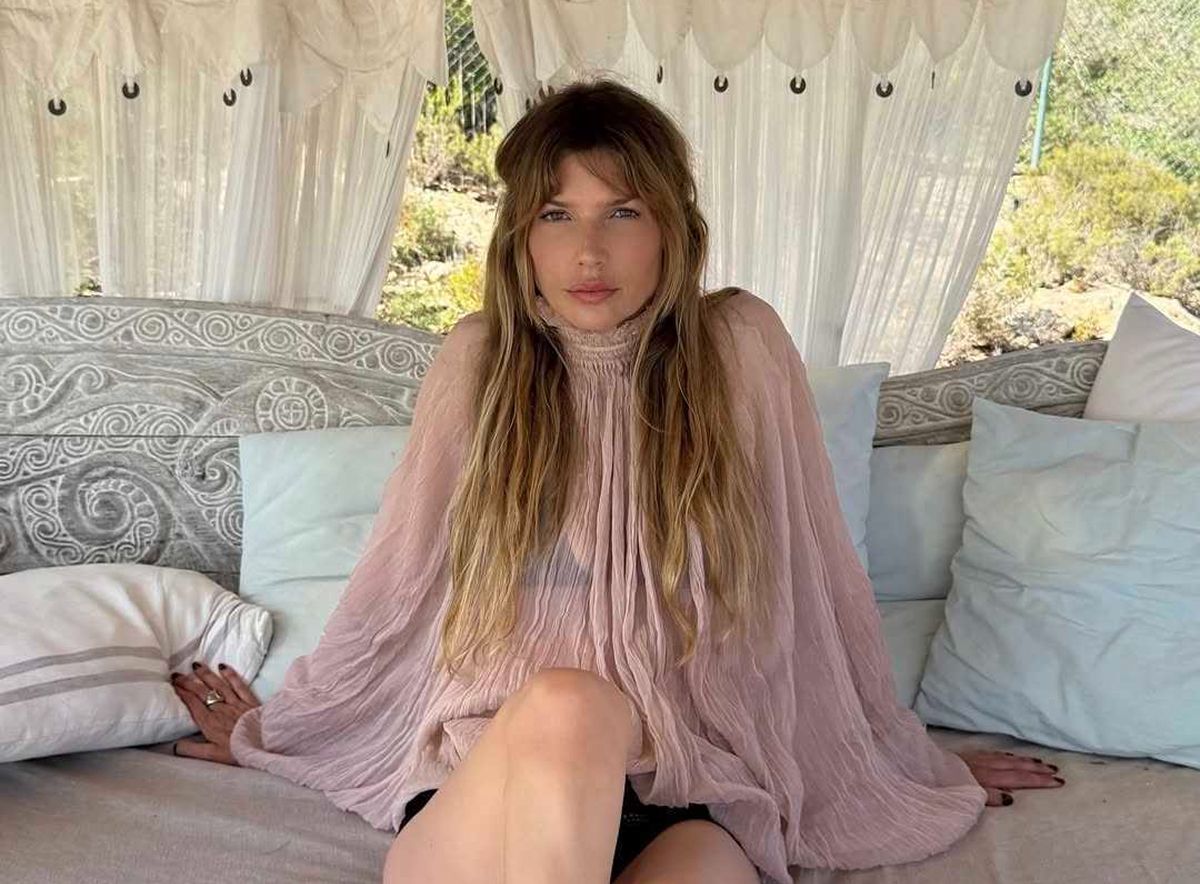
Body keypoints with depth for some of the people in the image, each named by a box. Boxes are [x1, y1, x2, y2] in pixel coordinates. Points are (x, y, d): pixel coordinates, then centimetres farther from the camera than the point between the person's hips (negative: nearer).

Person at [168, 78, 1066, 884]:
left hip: (685, 807, -1)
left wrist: (913, 765, 16)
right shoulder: (480, 357, 1)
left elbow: (815, 584, 7)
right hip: (481, 799, 2)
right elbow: (394, 586, 12)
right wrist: (273, 731, 22)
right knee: (566, 707, -34)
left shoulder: (741, 347, -2)